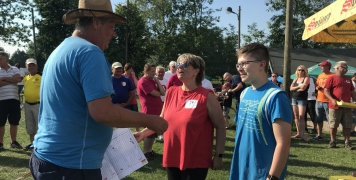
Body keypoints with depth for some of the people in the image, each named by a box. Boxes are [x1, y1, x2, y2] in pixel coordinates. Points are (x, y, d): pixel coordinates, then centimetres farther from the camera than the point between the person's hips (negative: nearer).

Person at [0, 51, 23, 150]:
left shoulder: (15, 69, 6)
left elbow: (18, 79, -13)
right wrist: (12, 80, -11)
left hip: (14, 100, 1)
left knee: (14, 122, 9)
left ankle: (13, 142, 21)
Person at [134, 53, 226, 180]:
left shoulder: (206, 96, -11)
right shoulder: (171, 92, 3)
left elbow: (220, 127, -8)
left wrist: (219, 156, -10)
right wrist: (142, 134, 5)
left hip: (195, 162, -5)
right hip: (172, 159, 5)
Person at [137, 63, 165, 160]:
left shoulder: (153, 80, 13)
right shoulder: (143, 81, -14)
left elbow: (163, 93, 4)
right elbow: (156, 94, -19)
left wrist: (157, 81, -3)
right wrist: (158, 92, 3)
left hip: (156, 110, 9)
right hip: (149, 111, -9)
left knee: (154, 133, 14)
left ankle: (149, 150, 25)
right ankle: (145, 153, 10)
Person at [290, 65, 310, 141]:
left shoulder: (306, 78, -2)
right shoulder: (296, 79, 15)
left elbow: (303, 88, -16)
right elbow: (291, 88, 5)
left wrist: (295, 88, -4)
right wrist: (298, 87, -7)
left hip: (302, 99, -6)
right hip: (294, 98, 6)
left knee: (301, 116, -14)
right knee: (296, 116, 6)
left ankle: (302, 134, -14)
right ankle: (298, 133, 12)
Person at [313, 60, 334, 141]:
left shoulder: (332, 76, -7)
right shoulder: (320, 76, 14)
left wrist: (325, 88, -19)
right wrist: (317, 87, 0)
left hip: (328, 101, -7)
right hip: (319, 100, 7)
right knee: (319, 119, 12)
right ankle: (319, 135, 22)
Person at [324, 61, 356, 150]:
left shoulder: (348, 79, 16)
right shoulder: (331, 78, -2)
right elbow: (326, 91, -9)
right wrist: (332, 99, -23)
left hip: (347, 107, 5)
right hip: (335, 106, -5)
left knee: (347, 125, 6)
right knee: (333, 125, 3)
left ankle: (347, 142, 13)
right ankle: (332, 141, 15)